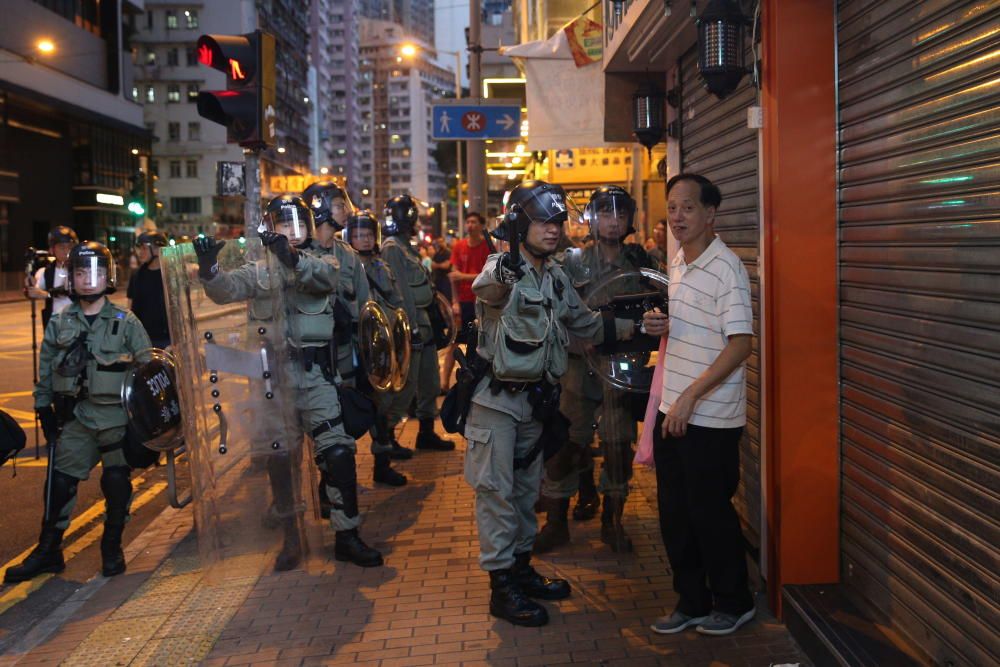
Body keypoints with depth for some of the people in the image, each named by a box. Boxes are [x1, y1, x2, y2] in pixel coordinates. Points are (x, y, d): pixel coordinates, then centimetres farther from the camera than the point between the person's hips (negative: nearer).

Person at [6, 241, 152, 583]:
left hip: (119, 417, -2)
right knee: (59, 481, 4)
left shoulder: (126, 322, -5)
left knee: (117, 483, 4)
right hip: (77, 415, 3)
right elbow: (45, 367, 11)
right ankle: (48, 550, 18)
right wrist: (43, 406, 9)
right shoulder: (60, 323, 3)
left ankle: (112, 548, 22)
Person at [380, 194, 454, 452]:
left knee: (430, 382, 15)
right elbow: (401, 292, -20)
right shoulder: (392, 248, -14)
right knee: (406, 385, -5)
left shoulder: (406, 246, 16)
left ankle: (426, 433, 25)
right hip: (410, 323, -10)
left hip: (422, 321, 10)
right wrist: (412, 327, -22)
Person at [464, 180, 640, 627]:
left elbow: (584, 322, 17)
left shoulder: (556, 277, 8)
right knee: (497, 492, 0)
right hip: (496, 397, -8)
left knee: (527, 488, 17)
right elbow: (485, 289, -40)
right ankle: (501, 586, 10)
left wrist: (635, 327, 7)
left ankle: (521, 568, 32)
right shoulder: (501, 270, -17)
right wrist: (506, 270, -61)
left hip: (535, 397, 8)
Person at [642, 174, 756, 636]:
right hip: (672, 410, 8)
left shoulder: (726, 268, -15)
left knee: (709, 511, 3)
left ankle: (733, 602, 23)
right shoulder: (676, 264, 11)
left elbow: (740, 344, -20)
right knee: (674, 511, 13)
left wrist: (690, 396, -23)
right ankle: (692, 600, 28)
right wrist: (662, 327, 0)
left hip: (711, 416, -8)